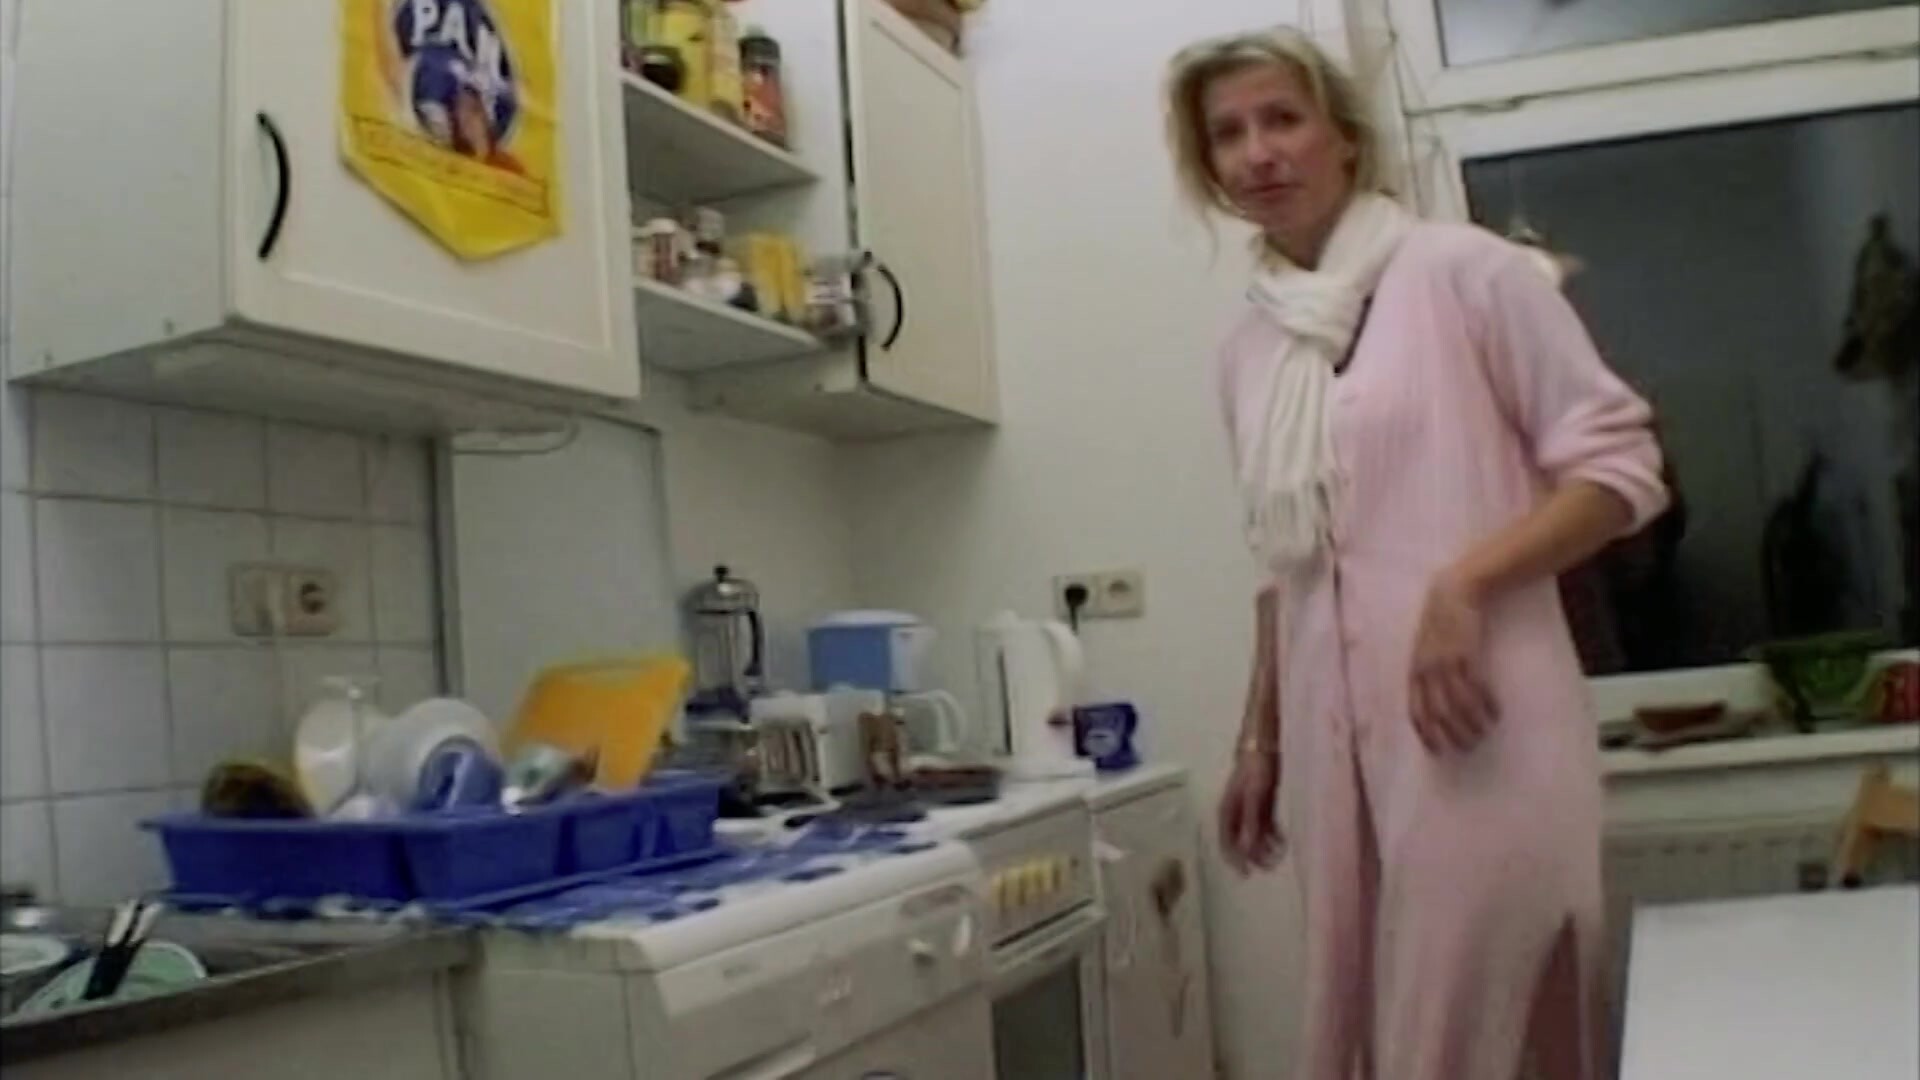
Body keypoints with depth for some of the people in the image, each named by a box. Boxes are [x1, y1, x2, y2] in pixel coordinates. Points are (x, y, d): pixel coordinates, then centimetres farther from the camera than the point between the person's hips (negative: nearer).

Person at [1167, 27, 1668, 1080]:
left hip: (1474, 723, -5)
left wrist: (1463, 582, -16)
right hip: (1338, 743, 5)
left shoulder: (1462, 271, -1)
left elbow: (1620, 466, -3)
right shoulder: (1246, 350, 13)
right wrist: (1259, 744, 17)